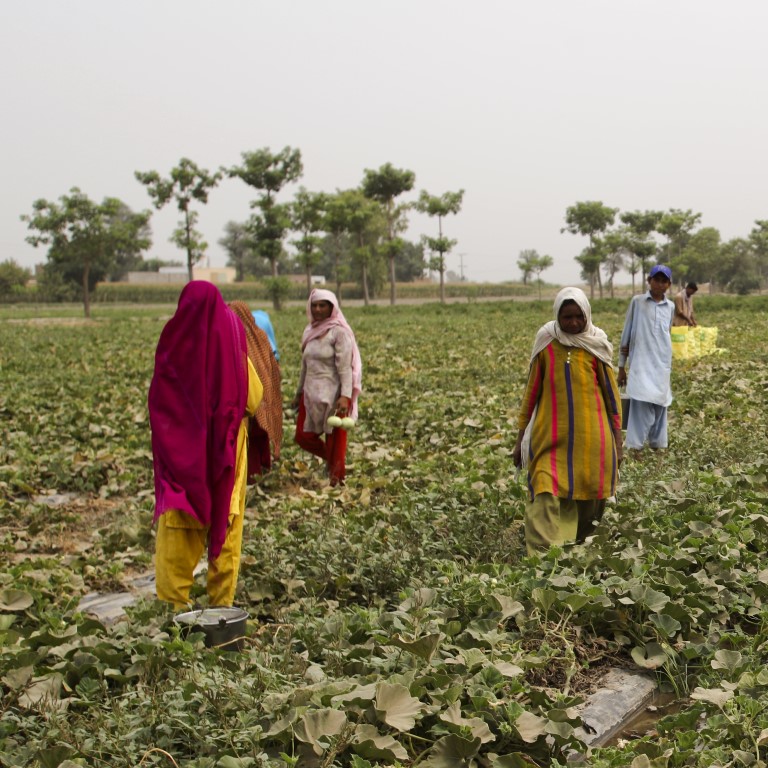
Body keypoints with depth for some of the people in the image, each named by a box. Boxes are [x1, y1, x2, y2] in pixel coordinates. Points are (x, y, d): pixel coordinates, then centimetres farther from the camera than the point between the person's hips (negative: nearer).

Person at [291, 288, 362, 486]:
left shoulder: (339, 332, -10)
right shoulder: (310, 330, 10)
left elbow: (345, 366, -17)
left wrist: (346, 396, -26)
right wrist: (299, 393, 20)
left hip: (332, 395, -7)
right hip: (311, 394, 7)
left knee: (334, 440, 2)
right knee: (303, 437, 7)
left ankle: (336, 479, 19)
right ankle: (330, 459, 32)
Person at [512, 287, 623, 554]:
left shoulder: (596, 346, 2)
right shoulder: (546, 345, 2)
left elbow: (611, 394, 8)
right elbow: (532, 392, 9)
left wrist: (617, 443, 6)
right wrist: (521, 438, 8)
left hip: (591, 439, 1)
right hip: (551, 439, -1)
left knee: (588, 502, 7)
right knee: (545, 501, -14)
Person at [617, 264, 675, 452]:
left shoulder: (670, 307, 11)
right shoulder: (637, 301, 1)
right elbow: (626, 334, 5)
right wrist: (621, 366, 5)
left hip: (662, 364, 4)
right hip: (641, 363, -4)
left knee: (660, 404, 6)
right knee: (641, 403, -14)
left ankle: (657, 445, 15)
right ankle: (635, 447, -12)